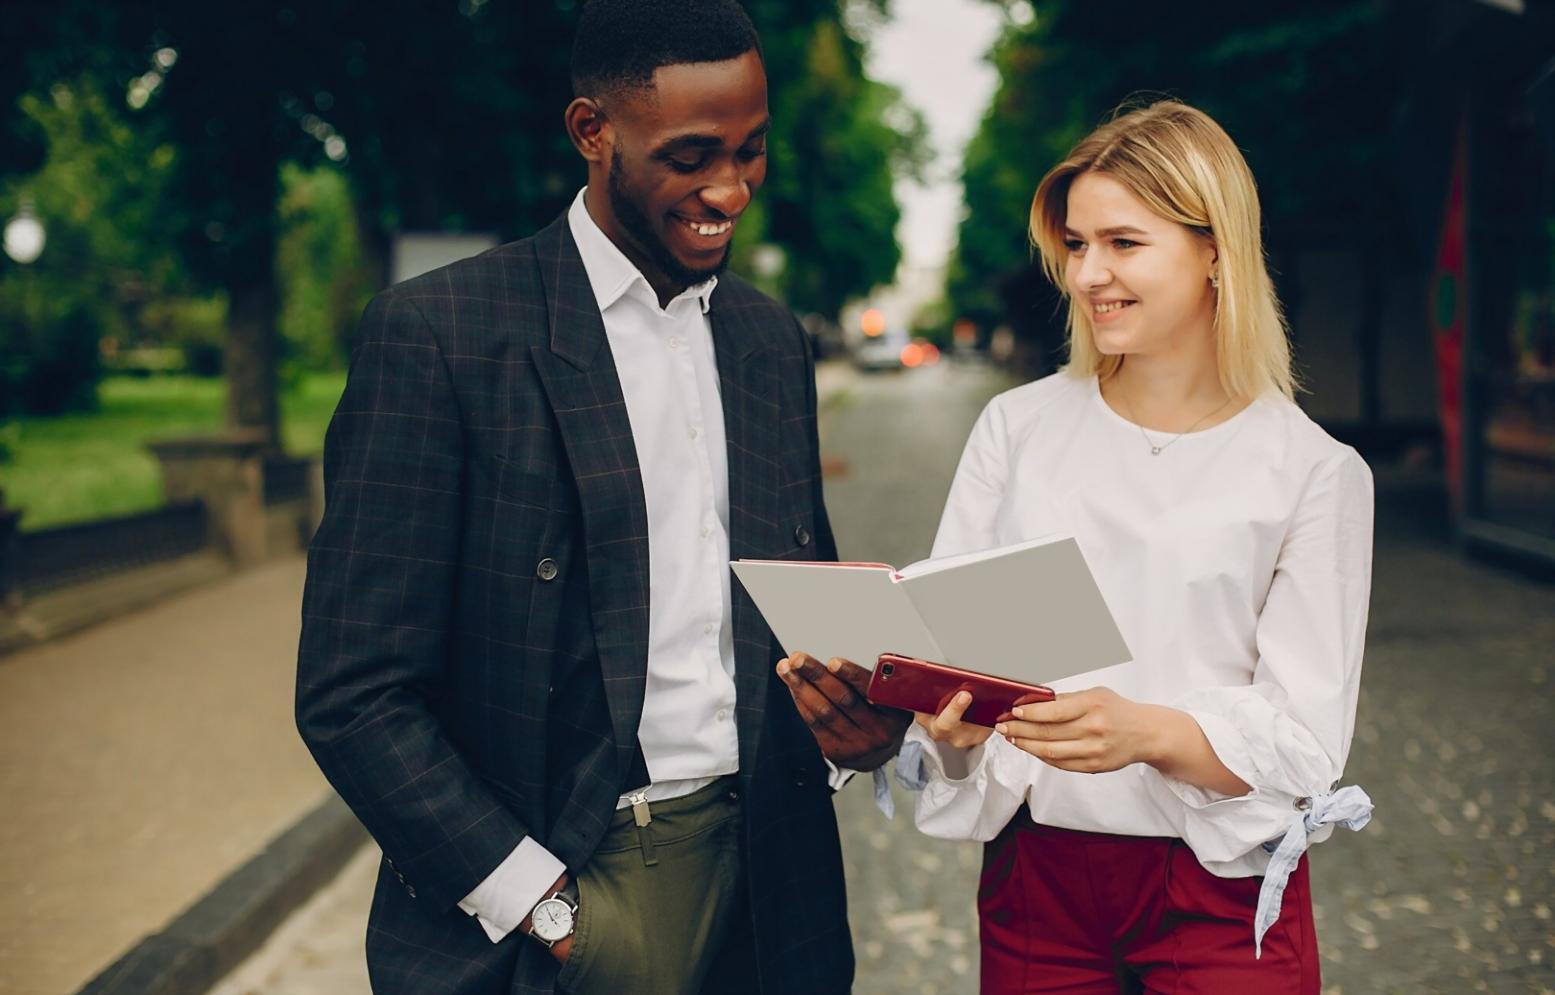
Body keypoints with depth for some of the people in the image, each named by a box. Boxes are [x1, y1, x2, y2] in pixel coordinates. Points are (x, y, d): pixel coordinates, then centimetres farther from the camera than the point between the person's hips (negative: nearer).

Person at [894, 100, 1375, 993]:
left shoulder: (1316, 474, -6)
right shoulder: (1016, 427, 3)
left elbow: (1304, 741, -9)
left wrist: (1144, 731, -27)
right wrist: (949, 714, -21)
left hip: (1223, 894, -2)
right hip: (1034, 874, 3)